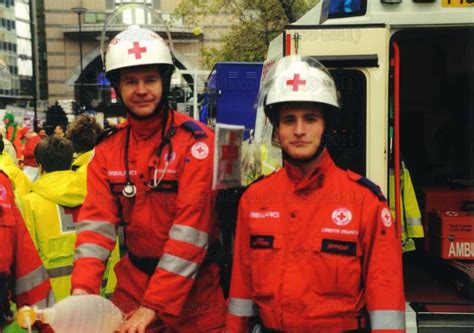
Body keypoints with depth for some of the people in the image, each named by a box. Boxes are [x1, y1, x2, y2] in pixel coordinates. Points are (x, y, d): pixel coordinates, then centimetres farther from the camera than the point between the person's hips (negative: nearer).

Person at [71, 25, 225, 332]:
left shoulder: (196, 140, -15)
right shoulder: (107, 148, 1)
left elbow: (191, 225, -21)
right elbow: (97, 220, -6)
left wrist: (155, 304, -24)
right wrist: (83, 287, -20)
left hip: (193, 293, -4)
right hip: (131, 284, 4)